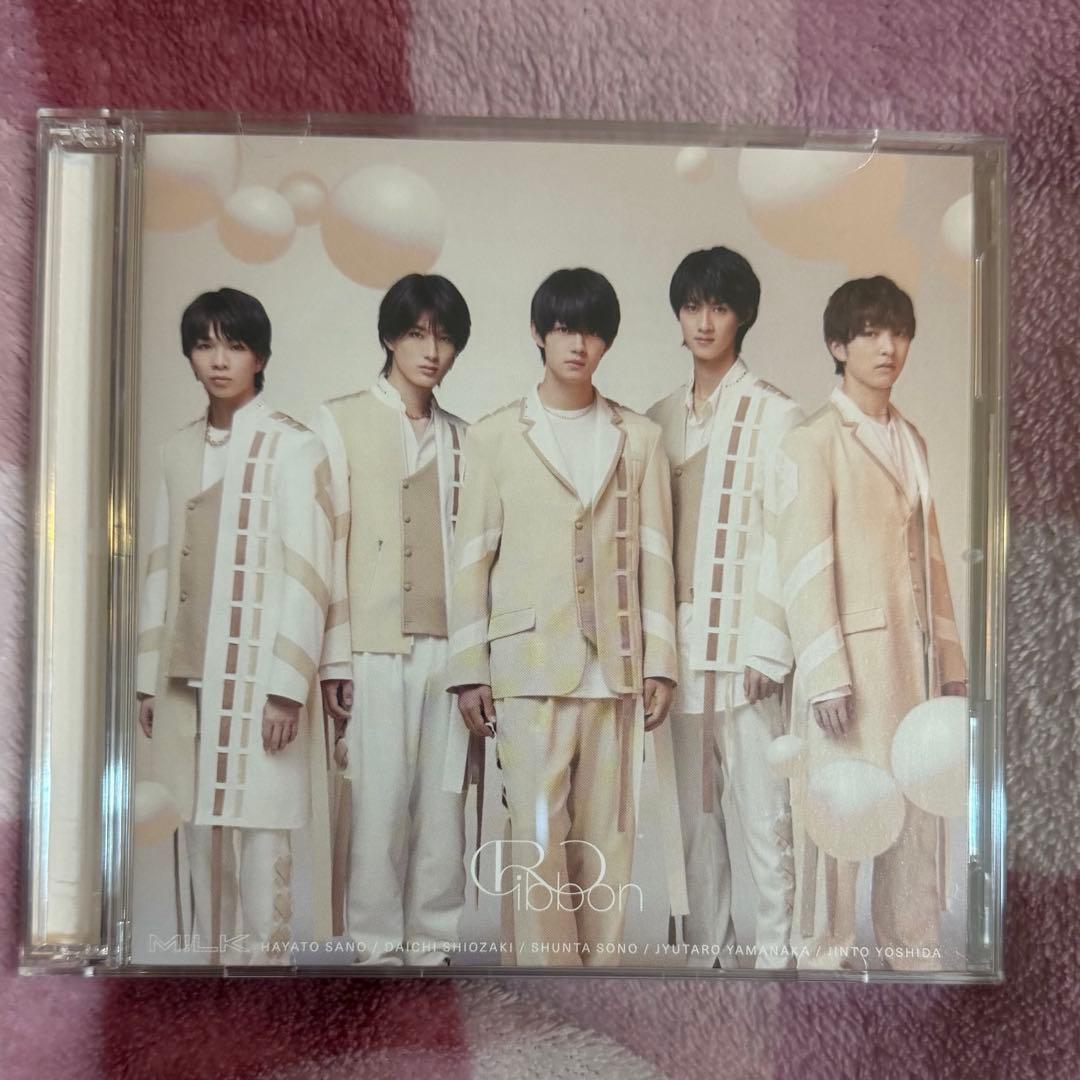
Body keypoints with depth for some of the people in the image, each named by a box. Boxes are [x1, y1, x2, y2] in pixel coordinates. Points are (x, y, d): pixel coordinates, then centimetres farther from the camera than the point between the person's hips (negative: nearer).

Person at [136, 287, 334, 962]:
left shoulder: (293, 447, -5)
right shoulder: (180, 451, 12)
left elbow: (306, 573, -10)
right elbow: (162, 569, 14)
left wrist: (288, 686, -15)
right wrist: (149, 677, 11)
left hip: (259, 674, -5)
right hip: (190, 673, 6)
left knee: (260, 826, -3)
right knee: (201, 824, 11)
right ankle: (211, 958, 25)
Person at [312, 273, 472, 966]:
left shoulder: (460, 438, 16)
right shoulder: (342, 422, 5)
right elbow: (328, 544, -1)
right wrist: (335, 656, -8)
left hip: (448, 646, 4)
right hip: (376, 648, -3)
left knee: (445, 803, 4)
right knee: (380, 801, -4)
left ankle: (434, 948, 17)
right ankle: (377, 949, 11)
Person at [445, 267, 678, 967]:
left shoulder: (639, 438, 9)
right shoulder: (495, 436, 5)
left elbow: (653, 556, 8)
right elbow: (473, 558, 3)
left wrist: (659, 663, 3)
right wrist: (470, 671, -1)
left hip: (615, 663, 2)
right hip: (528, 661, -1)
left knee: (607, 831, 7)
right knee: (539, 832, -2)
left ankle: (603, 959, 20)